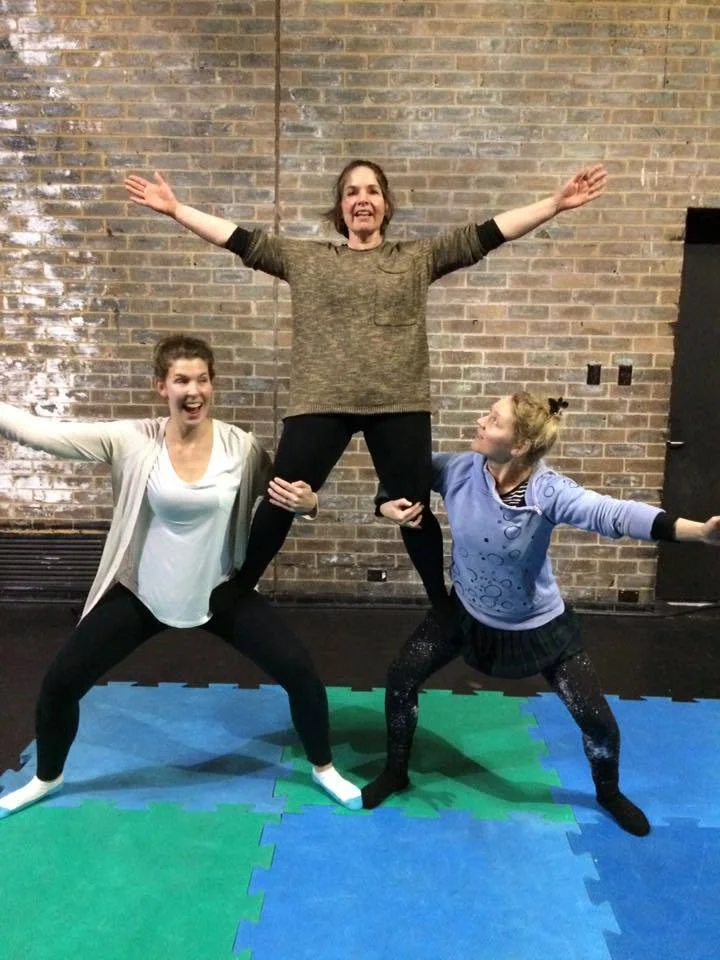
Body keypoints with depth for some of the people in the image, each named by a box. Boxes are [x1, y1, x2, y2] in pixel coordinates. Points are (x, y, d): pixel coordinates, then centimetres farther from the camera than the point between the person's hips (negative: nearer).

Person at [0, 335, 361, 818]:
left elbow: (284, 497, -2)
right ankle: (47, 778, 37)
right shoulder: (131, 441, -15)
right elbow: (40, 432, -16)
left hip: (220, 593, 0)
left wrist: (307, 502, -25)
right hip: (142, 593, 1)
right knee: (60, 681, 4)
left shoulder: (241, 447, -13)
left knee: (300, 671, -5)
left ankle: (324, 769, 25)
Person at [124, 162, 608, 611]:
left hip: (400, 404, 0)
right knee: (279, 504, 4)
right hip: (321, 403, 0)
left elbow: (486, 234, 4)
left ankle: (447, 606, 27)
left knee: (414, 510, 9)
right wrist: (176, 209, 2)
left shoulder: (420, 257, 10)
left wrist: (556, 203, -2)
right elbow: (241, 239, 8)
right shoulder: (304, 259, 10)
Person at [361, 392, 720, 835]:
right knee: (402, 677, -2)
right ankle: (396, 772, 25)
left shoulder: (546, 491, -31)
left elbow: (612, 513, -46)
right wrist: (387, 503, -26)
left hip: (540, 625, -2)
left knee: (597, 719, 1)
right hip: (468, 611, 3)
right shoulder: (459, 470, -21)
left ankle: (609, 793, 36)